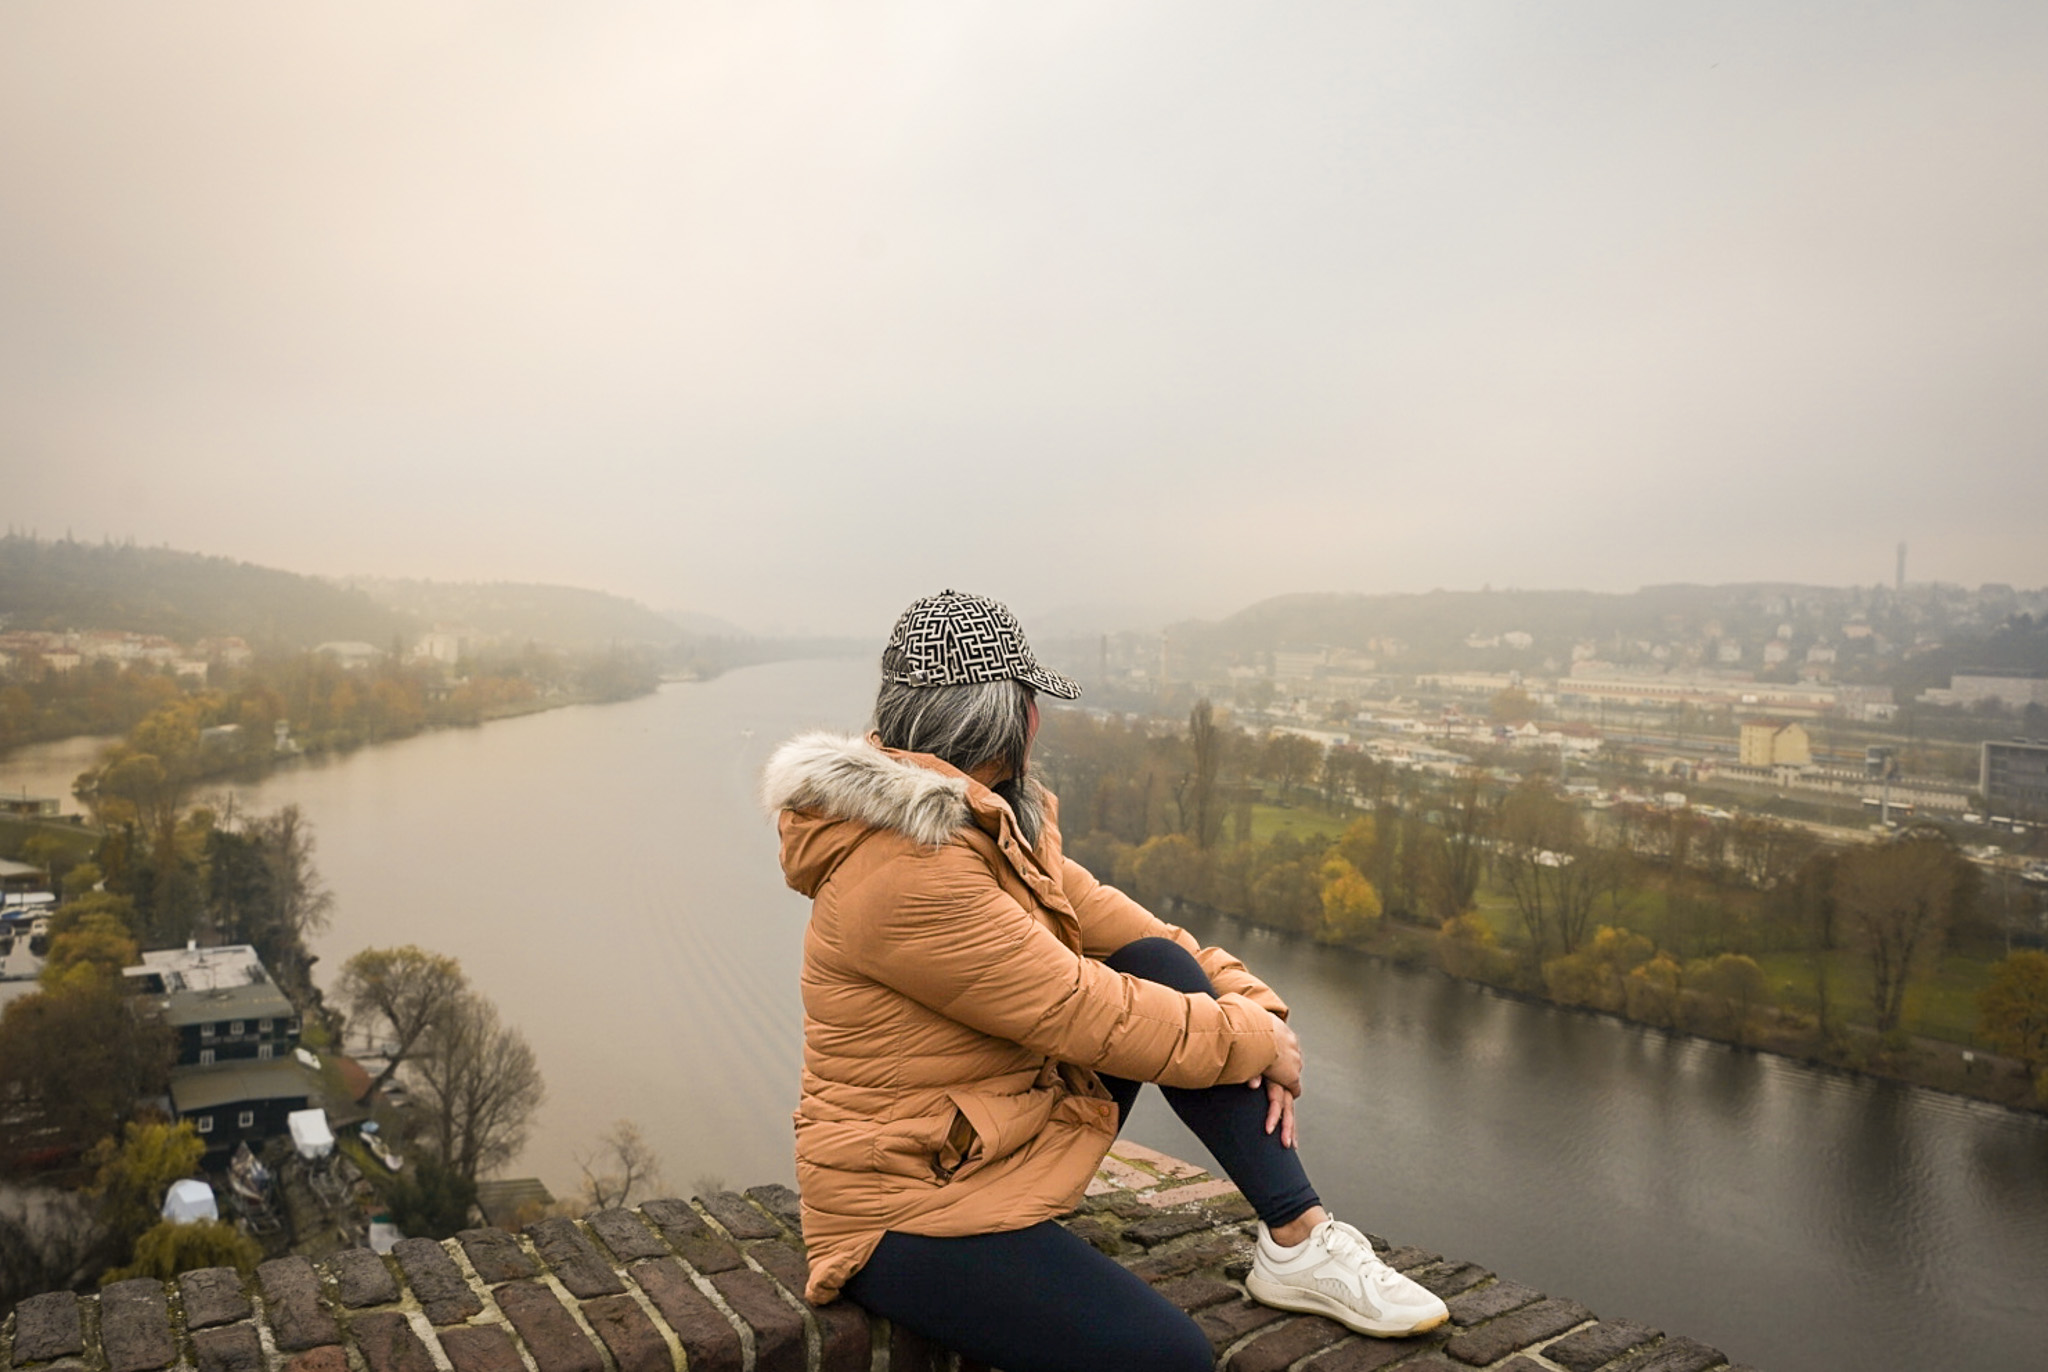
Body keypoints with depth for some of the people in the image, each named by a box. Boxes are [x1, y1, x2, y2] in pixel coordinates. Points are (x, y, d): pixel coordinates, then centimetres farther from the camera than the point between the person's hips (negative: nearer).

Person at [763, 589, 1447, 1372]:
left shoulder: (991, 826, 4)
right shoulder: (906, 872, -27)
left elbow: (1103, 916, 4)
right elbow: (1081, 1013, -24)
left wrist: (1252, 1004, -7)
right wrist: (1254, 1041, -11)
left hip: (1014, 1127, 9)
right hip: (912, 1205, -9)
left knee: (1161, 969, -7)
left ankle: (1299, 1240, -2)